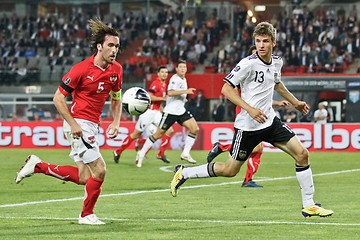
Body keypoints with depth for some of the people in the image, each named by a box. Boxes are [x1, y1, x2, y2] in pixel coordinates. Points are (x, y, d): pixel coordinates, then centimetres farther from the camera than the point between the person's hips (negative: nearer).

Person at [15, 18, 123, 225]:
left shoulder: (116, 70, 2)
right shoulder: (82, 69, -17)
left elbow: (116, 97, 19)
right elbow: (58, 97, -12)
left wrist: (116, 122, 4)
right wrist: (73, 124, -19)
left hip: (93, 126, 8)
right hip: (79, 124, -8)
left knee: (83, 178, 7)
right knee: (99, 170, -11)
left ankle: (37, 166, 23)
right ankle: (87, 215, 9)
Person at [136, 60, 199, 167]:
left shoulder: (183, 80, 14)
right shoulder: (175, 79, -14)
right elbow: (170, 93, -30)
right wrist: (186, 91, -30)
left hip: (181, 110, 8)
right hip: (170, 111, -8)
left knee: (195, 128, -8)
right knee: (158, 134, -4)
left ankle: (185, 154, -3)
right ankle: (141, 155, 6)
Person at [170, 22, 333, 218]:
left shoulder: (277, 62, 5)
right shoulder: (248, 64, -18)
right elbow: (226, 89, -18)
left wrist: (295, 102, 31)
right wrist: (250, 109, -26)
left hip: (270, 121, 6)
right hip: (248, 126, -6)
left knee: (302, 154, -4)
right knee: (230, 170, 2)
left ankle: (309, 205, 5)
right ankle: (183, 173, 20)